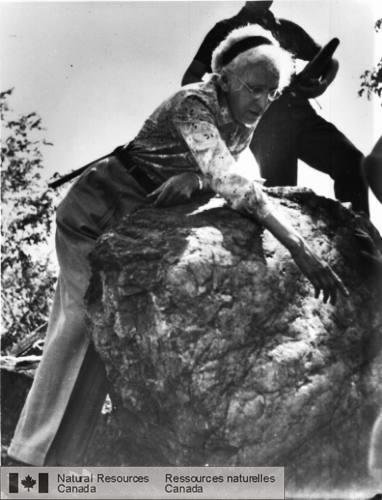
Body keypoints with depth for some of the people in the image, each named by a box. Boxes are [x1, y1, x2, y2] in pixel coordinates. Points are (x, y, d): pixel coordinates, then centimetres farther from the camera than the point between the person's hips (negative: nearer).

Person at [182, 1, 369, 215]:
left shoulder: (288, 29, 24)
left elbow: (330, 61, 30)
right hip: (265, 123, -3)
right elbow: (190, 80, 11)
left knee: (353, 162, -18)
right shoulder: (227, 29, 15)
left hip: (301, 114, 3)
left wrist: (322, 84, 6)